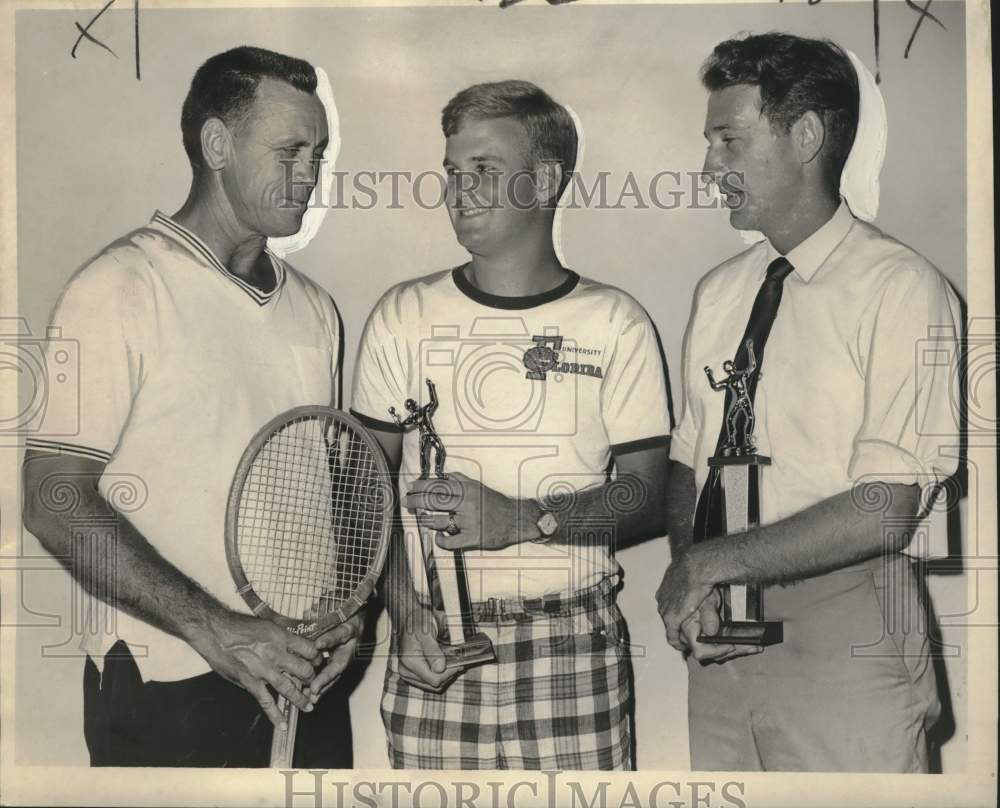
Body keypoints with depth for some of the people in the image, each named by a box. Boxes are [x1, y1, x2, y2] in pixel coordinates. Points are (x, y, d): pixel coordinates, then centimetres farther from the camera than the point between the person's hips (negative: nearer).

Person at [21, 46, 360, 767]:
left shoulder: (315, 308, 9)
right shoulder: (120, 289, -11)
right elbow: (56, 504, -15)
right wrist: (213, 628, -20)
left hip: (304, 675, 6)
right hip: (165, 687, -6)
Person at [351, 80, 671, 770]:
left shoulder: (617, 324, 3)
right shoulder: (403, 316, 7)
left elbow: (649, 498, -1)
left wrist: (522, 517, -16)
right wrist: (407, 613, -8)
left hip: (573, 647, -1)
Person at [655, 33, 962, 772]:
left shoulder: (902, 288, -11)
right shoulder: (718, 292, 8)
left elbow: (883, 513, -16)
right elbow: (687, 460, 8)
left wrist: (716, 562, -13)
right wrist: (687, 575, -10)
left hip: (845, 635, -5)